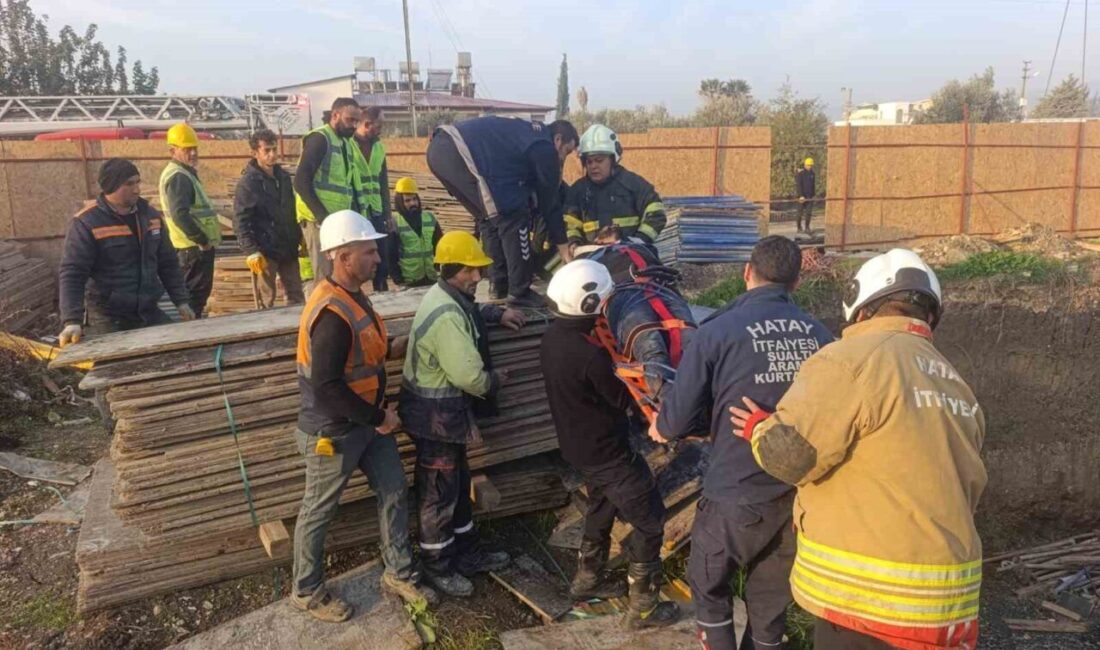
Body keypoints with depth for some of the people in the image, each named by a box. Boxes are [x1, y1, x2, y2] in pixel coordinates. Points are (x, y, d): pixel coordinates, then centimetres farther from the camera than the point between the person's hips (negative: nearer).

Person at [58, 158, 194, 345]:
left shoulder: (150, 215, 7)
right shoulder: (86, 223, -11)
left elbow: (168, 263, 15)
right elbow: (71, 274, -15)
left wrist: (182, 301, 10)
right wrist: (72, 321, -26)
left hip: (149, 314, 6)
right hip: (107, 320, -5)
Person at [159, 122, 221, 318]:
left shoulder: (185, 173, 16)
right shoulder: (178, 177, -17)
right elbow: (180, 215, -27)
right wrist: (202, 240, -21)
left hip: (197, 246, 10)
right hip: (195, 248, -10)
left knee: (198, 292, 18)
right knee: (196, 294, -5)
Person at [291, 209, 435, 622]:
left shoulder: (351, 295, 3)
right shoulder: (331, 312, -28)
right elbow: (327, 387, -30)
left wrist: (393, 348, 3)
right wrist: (378, 418, -21)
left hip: (367, 421, 9)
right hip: (334, 431, -9)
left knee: (394, 492, 16)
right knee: (318, 512, 11)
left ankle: (399, 574, 34)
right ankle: (307, 592, 32)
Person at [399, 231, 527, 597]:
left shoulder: (450, 298, 4)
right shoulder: (446, 316, -28)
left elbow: (470, 313, 31)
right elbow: (470, 376, -30)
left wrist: (497, 313, 14)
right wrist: (495, 381, -9)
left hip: (448, 411, 10)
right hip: (436, 416, -10)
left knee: (459, 484, 22)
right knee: (439, 493, 6)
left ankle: (467, 552, 38)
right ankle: (437, 567, 24)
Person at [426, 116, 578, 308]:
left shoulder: (525, 133, 32)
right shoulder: (544, 148, 6)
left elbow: (526, 186, 34)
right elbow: (549, 200, 11)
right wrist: (563, 246, 21)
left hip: (439, 147, 10)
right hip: (460, 154, -10)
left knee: (489, 218, 21)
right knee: (514, 218, -1)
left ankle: (500, 285, 24)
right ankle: (519, 292, 4)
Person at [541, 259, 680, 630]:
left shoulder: (553, 337, -5)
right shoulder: (590, 353, -32)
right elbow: (622, 399, -18)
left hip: (577, 444, 9)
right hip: (606, 451, -9)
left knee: (602, 508, 29)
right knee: (649, 520, 6)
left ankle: (587, 580, 44)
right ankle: (643, 607, 17)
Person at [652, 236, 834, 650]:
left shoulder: (717, 332, -16)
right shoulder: (819, 335, -4)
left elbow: (677, 420, -12)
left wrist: (663, 427, 11)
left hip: (738, 495, -4)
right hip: (801, 495, 4)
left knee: (709, 587, 21)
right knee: (771, 599, 22)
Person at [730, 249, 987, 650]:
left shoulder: (852, 360, -14)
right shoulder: (957, 387, 13)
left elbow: (790, 454, -19)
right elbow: (968, 488, 19)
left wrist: (761, 429, 2)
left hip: (870, 593, -7)